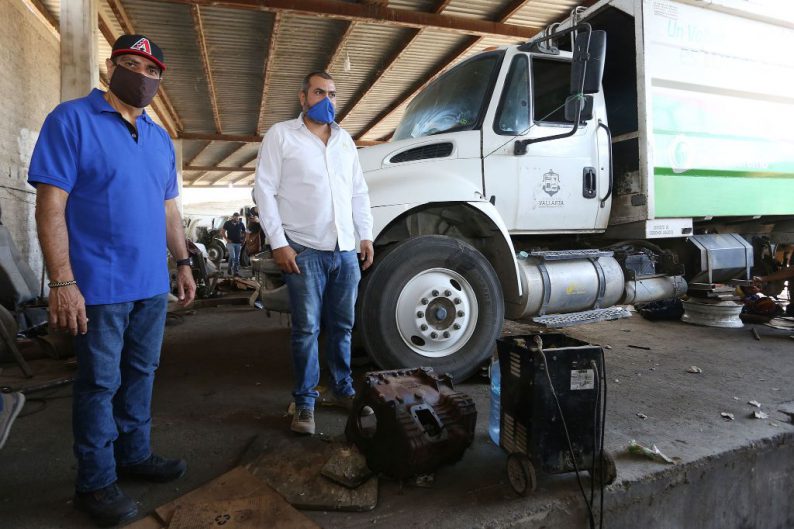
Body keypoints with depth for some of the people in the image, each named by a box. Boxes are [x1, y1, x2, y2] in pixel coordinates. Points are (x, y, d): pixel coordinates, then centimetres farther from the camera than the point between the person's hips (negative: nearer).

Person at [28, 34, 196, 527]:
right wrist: (63, 282, -19)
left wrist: (183, 263, 15)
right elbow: (50, 206, -13)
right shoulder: (71, 120, -7)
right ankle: (95, 482, 22)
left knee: (141, 374, 16)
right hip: (101, 285, -6)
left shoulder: (161, 138, 13)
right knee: (100, 384, 5)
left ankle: (134, 454, 33)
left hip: (153, 285, 6)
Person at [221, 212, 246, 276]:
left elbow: (244, 232, 17)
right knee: (232, 256, -15)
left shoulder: (241, 224, 3)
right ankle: (230, 268, 5)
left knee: (237, 258, 4)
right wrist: (227, 239, -6)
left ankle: (236, 271, 10)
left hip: (238, 243, 3)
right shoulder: (227, 223, -2)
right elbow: (222, 232, 3)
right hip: (231, 243, -3)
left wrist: (243, 239, 5)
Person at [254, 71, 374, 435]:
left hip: (346, 250, 5)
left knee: (342, 326, 12)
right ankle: (304, 402, 12)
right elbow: (264, 190, -5)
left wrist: (366, 236, 11)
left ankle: (343, 390, 26)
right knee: (306, 329, -1)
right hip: (305, 250, -5)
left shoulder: (344, 139, 18)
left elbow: (359, 192, 19)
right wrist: (278, 243, -12)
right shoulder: (281, 135, 2)